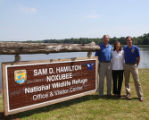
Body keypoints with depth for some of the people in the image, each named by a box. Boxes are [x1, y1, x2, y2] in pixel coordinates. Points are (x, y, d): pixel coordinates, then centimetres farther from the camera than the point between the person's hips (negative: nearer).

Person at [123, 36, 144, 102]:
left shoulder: (136, 48, -3)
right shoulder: (125, 48, 6)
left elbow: (138, 58, 1)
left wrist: (136, 65, -1)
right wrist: (125, 64, 7)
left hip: (133, 65, -3)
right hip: (126, 65, 3)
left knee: (137, 81, -4)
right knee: (126, 80, 7)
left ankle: (140, 96, 2)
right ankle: (128, 93, 19)